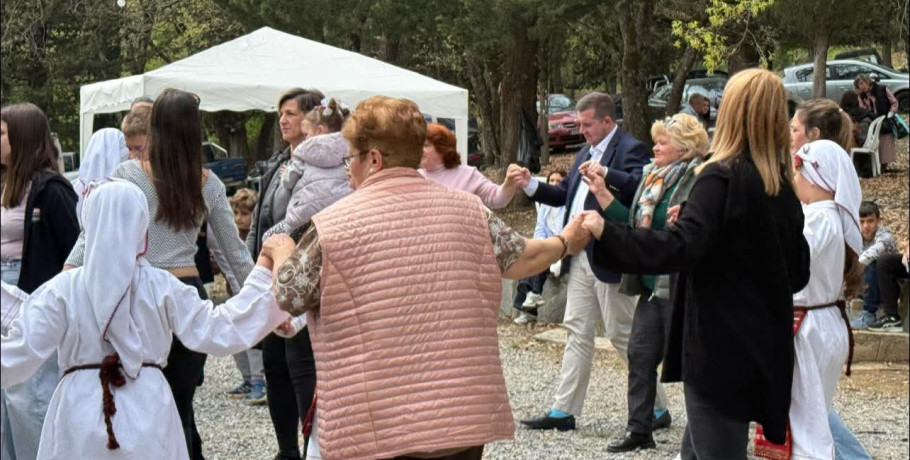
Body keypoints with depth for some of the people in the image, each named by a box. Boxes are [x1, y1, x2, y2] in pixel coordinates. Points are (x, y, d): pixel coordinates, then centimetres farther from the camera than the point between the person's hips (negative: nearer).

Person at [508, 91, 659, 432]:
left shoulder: (631, 150, -11)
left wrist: (604, 174, -37)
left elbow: (639, 186, -28)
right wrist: (530, 185, 9)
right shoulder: (586, 152, 17)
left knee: (623, 334, -1)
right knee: (577, 333, 11)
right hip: (580, 257, 9)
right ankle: (563, 411, 15)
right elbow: (565, 195, 21)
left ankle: (657, 409, 11)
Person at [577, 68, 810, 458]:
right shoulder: (782, 187, 9)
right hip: (763, 349, 8)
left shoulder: (722, 177, -14)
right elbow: (798, 274, 15)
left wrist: (606, 235, -23)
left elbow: (680, 247, -27)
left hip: (720, 349, -8)